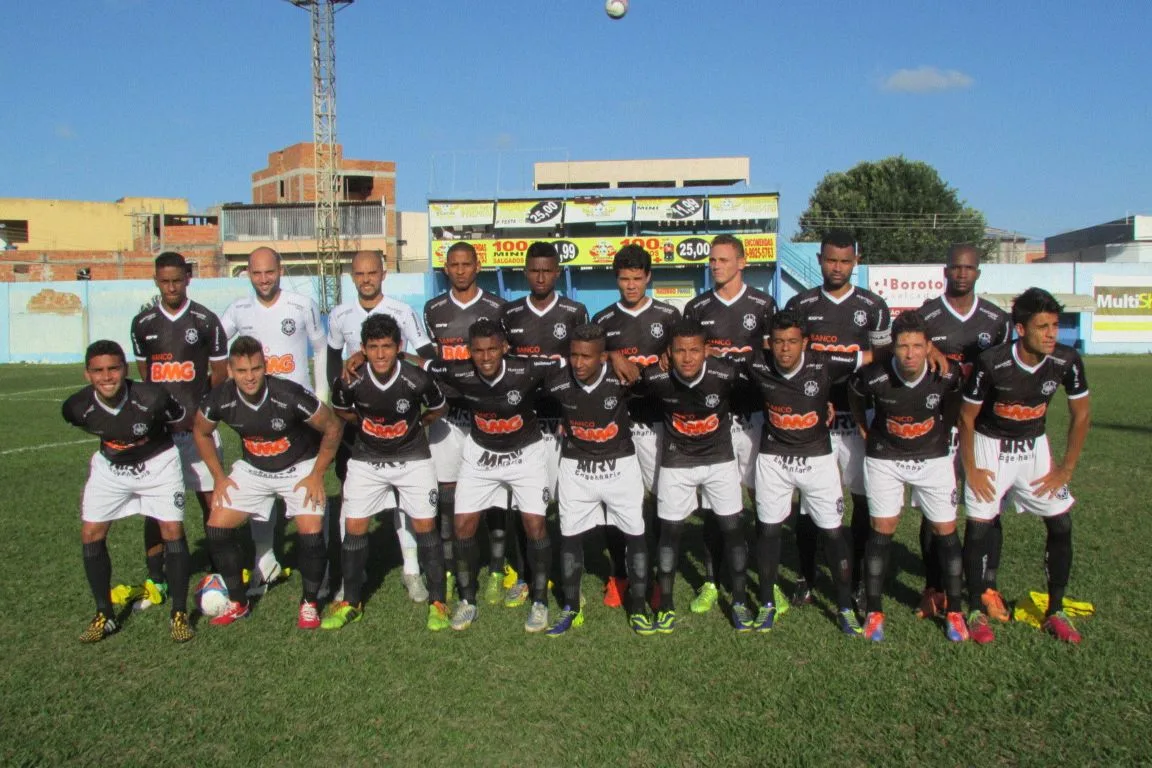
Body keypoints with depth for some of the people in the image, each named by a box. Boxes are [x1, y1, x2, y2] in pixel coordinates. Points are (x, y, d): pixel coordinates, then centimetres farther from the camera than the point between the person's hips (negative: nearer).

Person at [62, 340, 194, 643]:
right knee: (91, 535, -2)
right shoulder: (77, 408, -22)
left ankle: (179, 615, 2)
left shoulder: (153, 398, -32)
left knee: (172, 531, -12)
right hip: (109, 468, 3)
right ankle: (104, 616, 14)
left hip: (158, 463, -3)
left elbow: (183, 422, -11)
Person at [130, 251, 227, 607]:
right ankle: (155, 581, 15)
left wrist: (197, 410, -2)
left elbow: (220, 372, 3)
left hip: (197, 426, -2)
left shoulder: (206, 320, -1)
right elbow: (143, 371, 17)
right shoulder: (143, 323, 7)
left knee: (210, 500, 1)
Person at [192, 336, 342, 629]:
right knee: (217, 527, -5)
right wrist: (219, 477, 2)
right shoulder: (220, 399, -20)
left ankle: (309, 604, 6)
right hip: (252, 469, 4)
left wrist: (316, 475, -13)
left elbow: (332, 428, -16)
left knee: (311, 533, -19)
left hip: (299, 468, -3)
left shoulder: (290, 395, -30)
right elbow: (201, 432, 3)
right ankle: (238, 603, 15)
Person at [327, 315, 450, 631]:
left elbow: (439, 407, 0)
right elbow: (340, 410, 7)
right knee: (354, 527, 0)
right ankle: (351, 602, 17)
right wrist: (365, 423, 3)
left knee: (425, 525, -4)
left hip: (412, 458, -2)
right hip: (366, 459, 2)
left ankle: (437, 602, 9)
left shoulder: (417, 379, -22)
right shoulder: (349, 381, -18)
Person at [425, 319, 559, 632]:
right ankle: (467, 600, 20)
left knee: (535, 524, -9)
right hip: (480, 454, 2)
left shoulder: (526, 371, -28)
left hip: (525, 453, -2)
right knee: (464, 525, 0)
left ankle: (540, 601, 11)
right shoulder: (459, 374, -21)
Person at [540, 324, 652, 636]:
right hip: (576, 466, 1)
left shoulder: (621, 378, -22)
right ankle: (571, 609, 23)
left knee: (635, 535, 4)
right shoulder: (557, 383, -19)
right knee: (569, 536, 6)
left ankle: (638, 608, 21)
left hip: (619, 464, -1)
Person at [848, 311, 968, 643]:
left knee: (946, 531, 3)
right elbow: (855, 398, 0)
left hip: (933, 458, 2)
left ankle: (954, 611, 18)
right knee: (882, 530, -1)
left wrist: (942, 435, 7)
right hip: (884, 459, -1)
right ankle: (874, 612, 10)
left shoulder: (948, 375, -20)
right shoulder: (874, 377, -24)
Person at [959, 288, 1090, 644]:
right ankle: (977, 611, 9)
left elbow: (1081, 414, -1)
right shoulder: (991, 363, -27)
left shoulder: (1066, 361, -17)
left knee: (1061, 524, 0)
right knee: (978, 525, -7)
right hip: (990, 445, -3)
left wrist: (1066, 468, -2)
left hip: (1035, 447, 4)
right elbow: (966, 417, -13)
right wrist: (970, 470, -11)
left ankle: (1055, 611, 16)